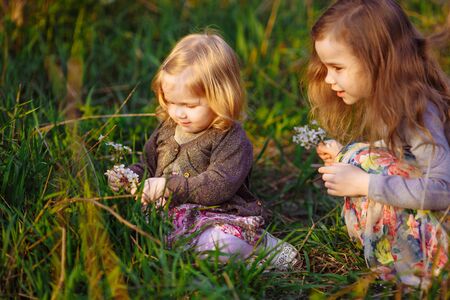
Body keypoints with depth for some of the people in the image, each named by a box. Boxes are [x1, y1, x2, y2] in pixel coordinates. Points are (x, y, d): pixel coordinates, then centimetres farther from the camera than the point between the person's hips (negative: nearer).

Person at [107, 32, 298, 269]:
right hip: (170, 214, 9)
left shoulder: (232, 140, -8)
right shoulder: (166, 130, 15)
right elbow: (147, 166, 26)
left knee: (217, 244, -40)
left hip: (220, 218, -8)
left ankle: (257, 245, -5)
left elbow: (219, 185, -20)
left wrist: (170, 186, -24)